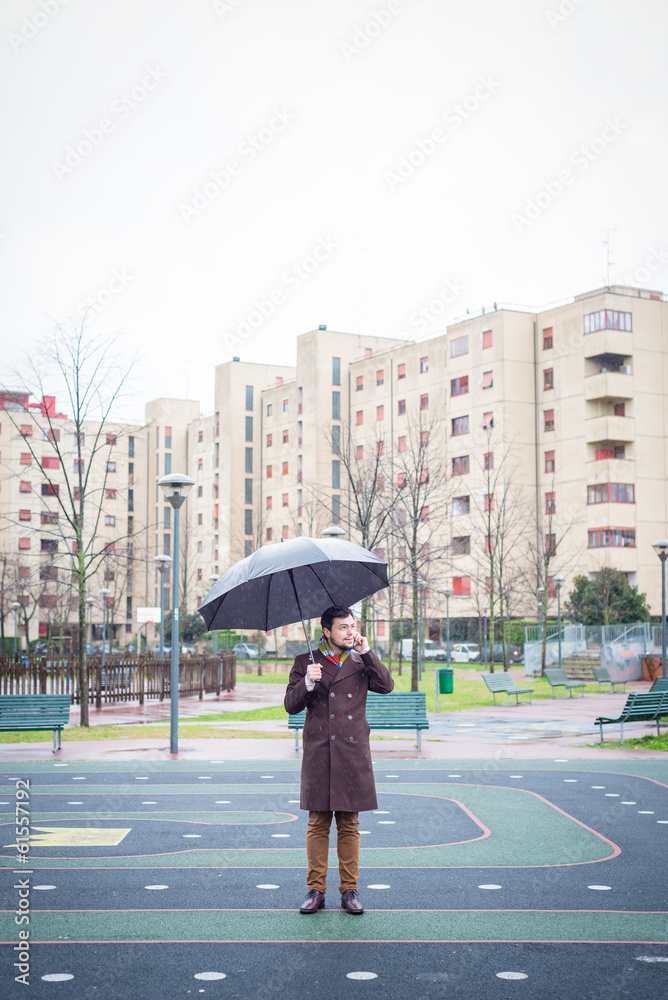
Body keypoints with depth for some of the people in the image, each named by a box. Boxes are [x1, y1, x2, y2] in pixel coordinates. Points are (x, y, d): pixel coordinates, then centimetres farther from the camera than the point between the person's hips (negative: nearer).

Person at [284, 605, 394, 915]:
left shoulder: (361, 661, 11)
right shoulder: (306, 661, 6)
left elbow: (386, 686, -5)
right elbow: (291, 705, 3)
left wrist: (366, 651, -9)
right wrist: (307, 683, -15)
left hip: (353, 753, 1)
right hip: (318, 753, -1)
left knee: (349, 825, 5)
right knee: (317, 824, 2)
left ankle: (349, 890, 13)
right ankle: (316, 890, 10)